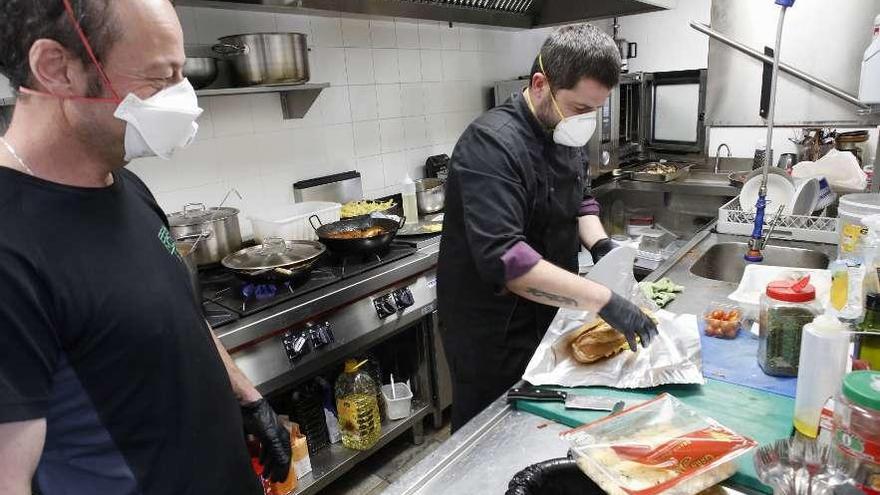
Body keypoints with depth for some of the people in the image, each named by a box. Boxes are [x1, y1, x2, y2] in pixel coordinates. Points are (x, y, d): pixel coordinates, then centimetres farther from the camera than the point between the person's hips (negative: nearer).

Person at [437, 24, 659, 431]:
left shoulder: (563, 134, 2)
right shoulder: (492, 144, -27)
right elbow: (503, 258, -36)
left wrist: (600, 244, -4)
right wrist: (603, 300, -35)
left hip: (546, 317, 8)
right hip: (493, 334, -8)